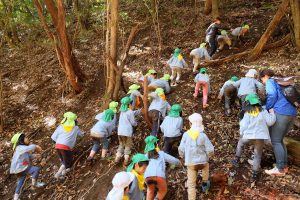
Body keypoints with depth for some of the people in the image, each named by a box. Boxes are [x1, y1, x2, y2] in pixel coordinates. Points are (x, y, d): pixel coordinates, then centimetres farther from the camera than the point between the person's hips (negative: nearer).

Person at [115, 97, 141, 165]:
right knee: (128, 146, 9)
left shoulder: (122, 111, 12)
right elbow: (133, 122, -5)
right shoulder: (130, 112, -9)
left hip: (120, 131, 6)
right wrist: (136, 123, 17)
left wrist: (139, 111, 27)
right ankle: (126, 160, 9)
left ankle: (117, 158, 17)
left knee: (121, 144, 21)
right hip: (127, 132, -6)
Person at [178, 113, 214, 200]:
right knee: (206, 165, 36)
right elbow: (210, 150, -12)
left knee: (191, 184, 11)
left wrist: (183, 157, 16)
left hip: (190, 163, 0)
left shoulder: (186, 134, -12)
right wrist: (207, 156, 11)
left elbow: (181, 149, -5)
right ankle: (205, 184, 46)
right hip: (202, 162, 0)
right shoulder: (203, 135, -16)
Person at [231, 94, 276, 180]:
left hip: (248, 135, 0)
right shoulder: (263, 111, 4)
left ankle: (236, 160, 34)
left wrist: (242, 134, 13)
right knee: (257, 154, 14)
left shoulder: (247, 113, 2)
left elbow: (244, 125, -2)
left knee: (240, 142, 31)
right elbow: (270, 122, -2)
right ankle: (254, 173, 14)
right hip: (260, 137, 1)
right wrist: (272, 113, 14)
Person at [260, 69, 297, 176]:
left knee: (275, 141, -2)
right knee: (279, 140, 16)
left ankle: (280, 169, 0)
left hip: (281, 112, -9)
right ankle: (284, 165, 15)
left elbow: (272, 94, -14)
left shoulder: (270, 81, 3)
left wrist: (266, 108, -4)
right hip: (292, 113, 9)